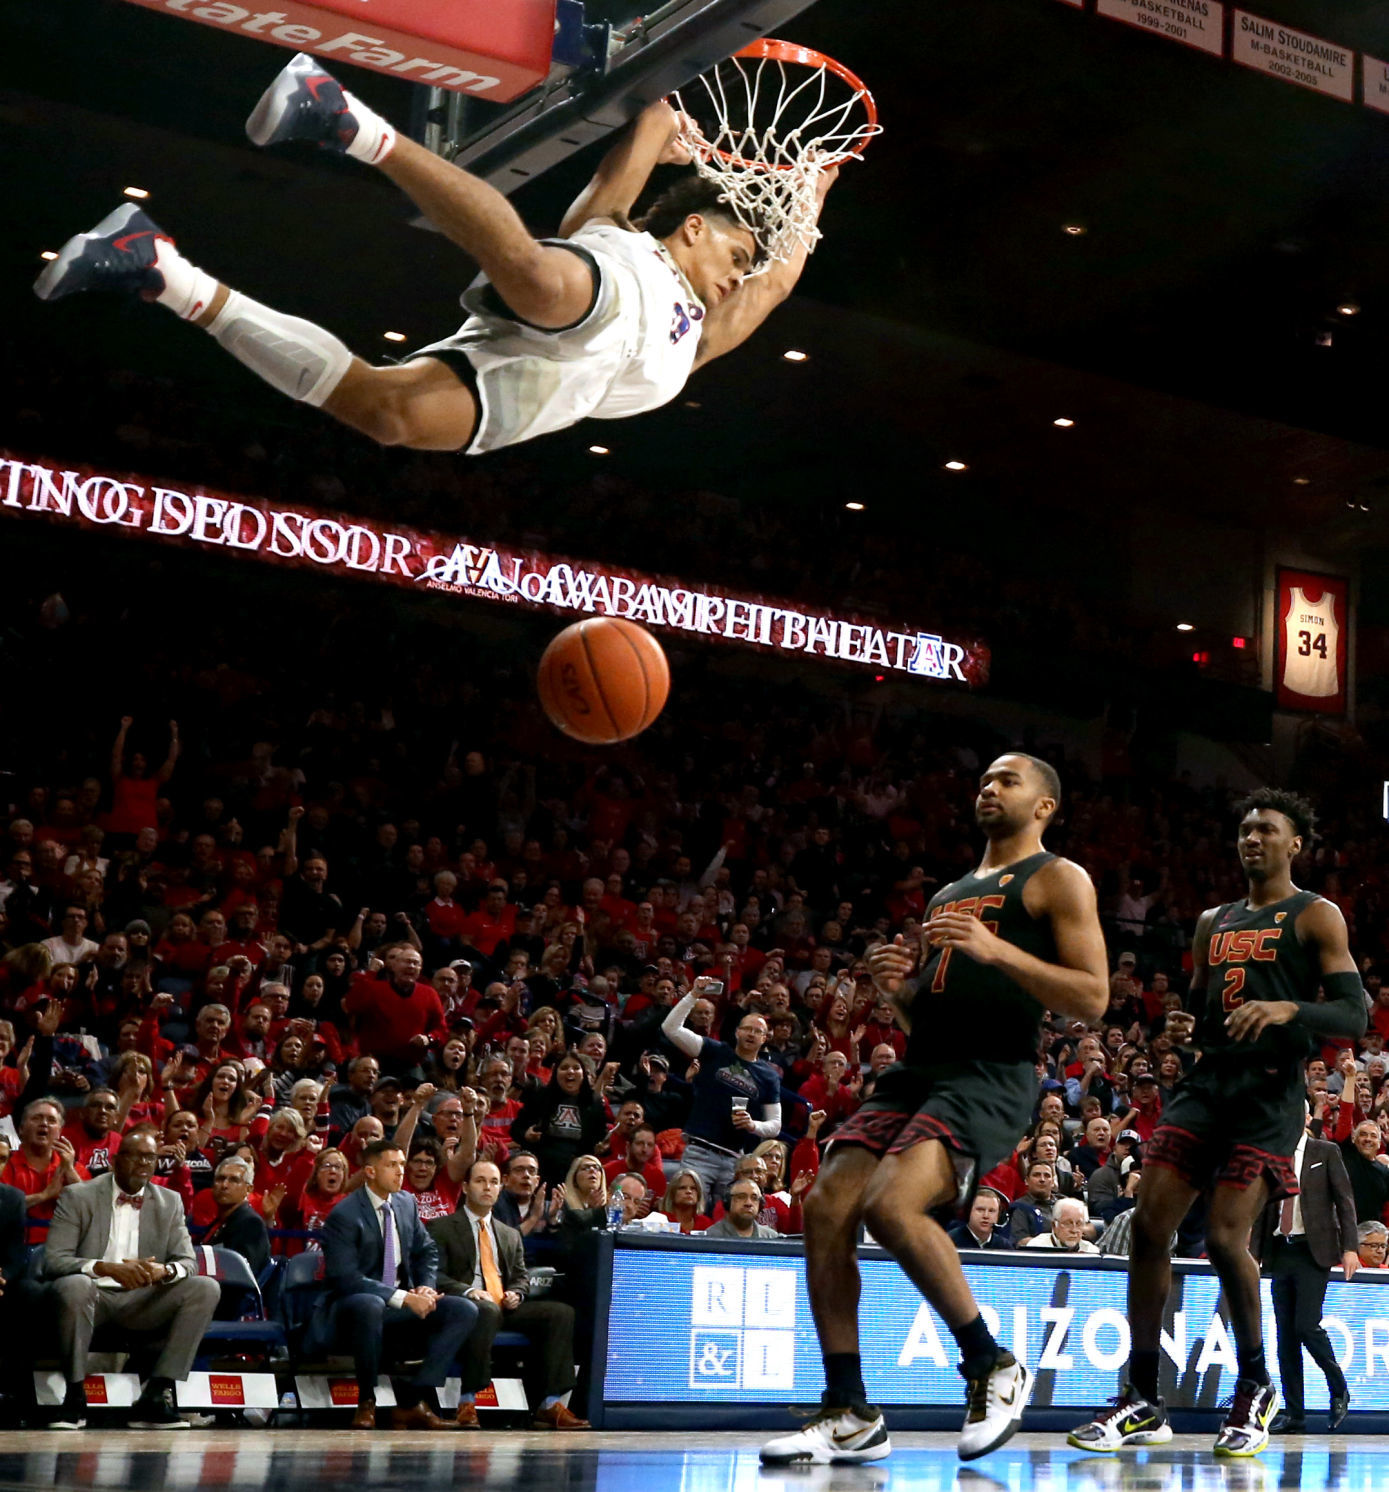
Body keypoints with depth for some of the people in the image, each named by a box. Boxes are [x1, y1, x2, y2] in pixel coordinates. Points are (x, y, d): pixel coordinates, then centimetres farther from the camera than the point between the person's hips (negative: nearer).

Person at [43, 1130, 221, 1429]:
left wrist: (164, 1270, -22)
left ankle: (155, 1396, -21)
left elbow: (187, 1263, 5)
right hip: (94, 1298, -3)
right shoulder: (77, 1197, 0)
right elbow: (52, 1261, -10)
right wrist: (107, 1268, -29)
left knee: (206, 1288, -20)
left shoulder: (170, 1203, 11)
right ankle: (75, 1397, -21)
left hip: (142, 1303, 4)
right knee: (72, 1286, -37)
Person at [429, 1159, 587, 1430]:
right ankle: (467, 1402, -37)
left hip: (505, 1307, 6)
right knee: (487, 1311, -42)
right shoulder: (441, 1228, 9)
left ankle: (549, 1405, -23)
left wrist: (516, 1294, -2)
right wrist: (469, 1291, -19)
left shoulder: (510, 1235, 28)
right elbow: (436, 1276, -2)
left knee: (562, 1313, -18)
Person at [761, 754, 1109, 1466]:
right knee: (825, 1208, -7)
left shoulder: (1059, 880, 3)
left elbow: (1093, 999, -8)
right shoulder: (949, 894, 26)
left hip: (993, 1075, -8)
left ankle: (993, 1367, -9)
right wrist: (896, 986, 7)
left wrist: (997, 950, -17)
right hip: (920, 1067, 8)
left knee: (890, 1205, -28)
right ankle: (850, 1416, 0)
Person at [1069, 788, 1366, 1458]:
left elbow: (1355, 1014, -8)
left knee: (1225, 1238, -15)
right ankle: (1142, 1403, 3)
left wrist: (1289, 1009, -25)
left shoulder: (1316, 918, 2)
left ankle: (1256, 1387, 9)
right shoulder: (1214, 923, 20)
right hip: (1208, 1080, 6)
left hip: (1270, 1093, -6)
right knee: (1148, 1225, -4)